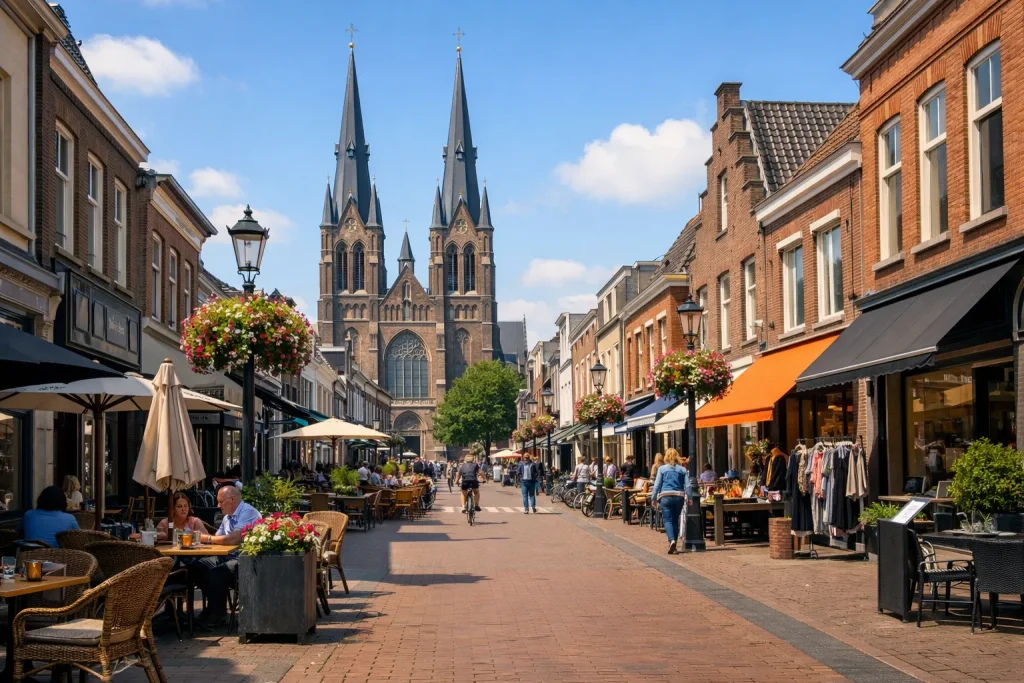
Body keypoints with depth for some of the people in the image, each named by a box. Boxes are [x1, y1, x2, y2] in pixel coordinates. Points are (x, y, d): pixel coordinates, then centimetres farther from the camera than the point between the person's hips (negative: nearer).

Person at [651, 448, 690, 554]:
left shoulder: (662, 469, 4)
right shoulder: (682, 469, 8)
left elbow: (657, 485, 2)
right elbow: (687, 486, 5)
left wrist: (654, 498, 7)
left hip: (666, 496, -2)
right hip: (679, 497, 2)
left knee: (667, 520, -3)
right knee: (675, 520, 11)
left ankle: (672, 540, -27)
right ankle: (673, 546, 14)